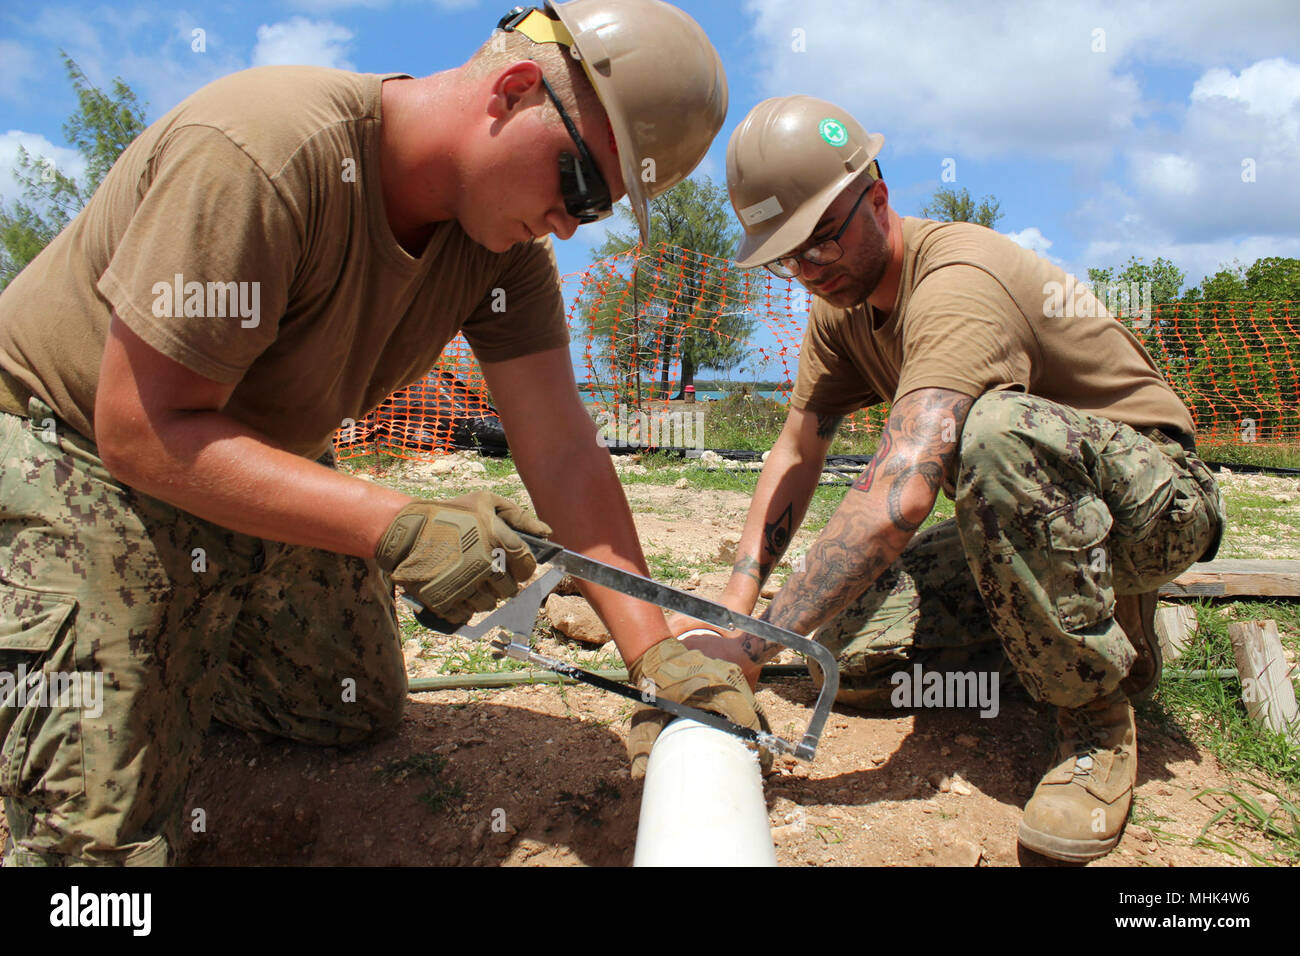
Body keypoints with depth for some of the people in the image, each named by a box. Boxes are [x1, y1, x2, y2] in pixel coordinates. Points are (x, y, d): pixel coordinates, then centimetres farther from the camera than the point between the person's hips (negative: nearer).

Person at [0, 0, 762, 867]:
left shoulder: (506, 242, -10)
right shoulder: (263, 153, -33)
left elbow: (563, 453, -14)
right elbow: (142, 430, -31)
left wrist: (659, 652, -21)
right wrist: (400, 530, -39)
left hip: (262, 463, 7)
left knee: (359, 711, 14)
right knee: (102, 831, -13)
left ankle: (175, 654, 30)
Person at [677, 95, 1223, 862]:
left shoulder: (955, 284, -30)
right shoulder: (841, 302, -1)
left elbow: (898, 497, -42)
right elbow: (798, 450, -2)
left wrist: (755, 643, -41)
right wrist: (738, 599, -14)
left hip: (1156, 494, -7)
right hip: (1032, 517, 8)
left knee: (996, 427, -40)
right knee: (851, 655, -9)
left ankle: (1097, 714, -19)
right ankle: (1081, 624, 11)